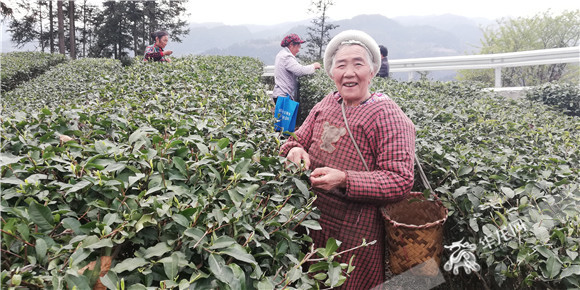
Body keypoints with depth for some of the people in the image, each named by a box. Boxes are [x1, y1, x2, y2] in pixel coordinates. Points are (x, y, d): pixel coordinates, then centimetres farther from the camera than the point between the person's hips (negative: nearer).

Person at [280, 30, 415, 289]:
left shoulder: (387, 115, -15)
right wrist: (295, 150, -12)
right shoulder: (327, 103, 4)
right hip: (314, 218, 6)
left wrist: (344, 180, -31)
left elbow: (401, 181, -20)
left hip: (355, 229, -5)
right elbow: (299, 139, 13)